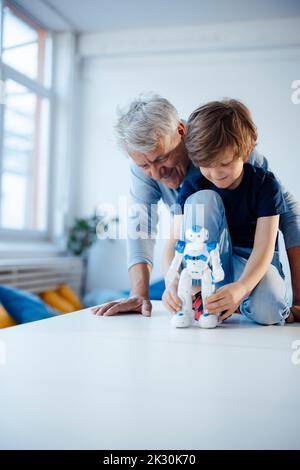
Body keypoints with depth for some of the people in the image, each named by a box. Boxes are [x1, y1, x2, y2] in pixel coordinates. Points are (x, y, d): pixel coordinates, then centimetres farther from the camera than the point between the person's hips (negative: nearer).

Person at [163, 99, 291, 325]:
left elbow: (264, 247, -22)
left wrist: (241, 287, -41)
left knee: (267, 311, -36)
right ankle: (200, 291, -21)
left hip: (253, 264, -1)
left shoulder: (265, 184, -13)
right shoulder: (192, 187, -9)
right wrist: (172, 282, -38)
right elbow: (175, 240, -17)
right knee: (203, 199, -25)